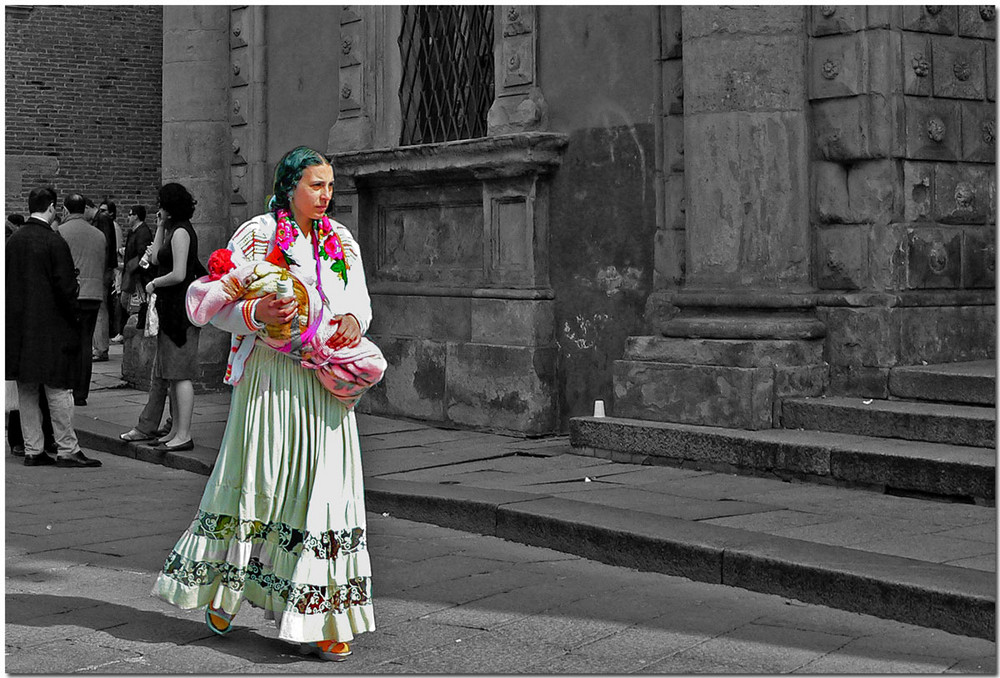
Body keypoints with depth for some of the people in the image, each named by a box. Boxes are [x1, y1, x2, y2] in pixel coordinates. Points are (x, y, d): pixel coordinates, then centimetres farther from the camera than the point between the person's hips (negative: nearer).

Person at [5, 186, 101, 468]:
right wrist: (75, 316, -2)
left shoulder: (12, 240, 7)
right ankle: (67, 450, 1)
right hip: (50, 326, -6)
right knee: (58, 390, -2)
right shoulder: (54, 242, -13)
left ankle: (32, 451, 14)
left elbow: (6, 282, 11)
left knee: (27, 392, 10)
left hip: (18, 326, 6)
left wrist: (14, 316, 17)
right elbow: (65, 286, -14)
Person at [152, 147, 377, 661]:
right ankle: (222, 585, 27)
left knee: (322, 487, 0)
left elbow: (360, 302, 16)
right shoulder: (256, 236, -2)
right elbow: (219, 309, -4)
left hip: (325, 381, 4)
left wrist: (353, 320, -7)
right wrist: (257, 313, -23)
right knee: (260, 480, 2)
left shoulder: (342, 241, 13)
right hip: (269, 375, -4)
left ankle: (316, 619, 6)